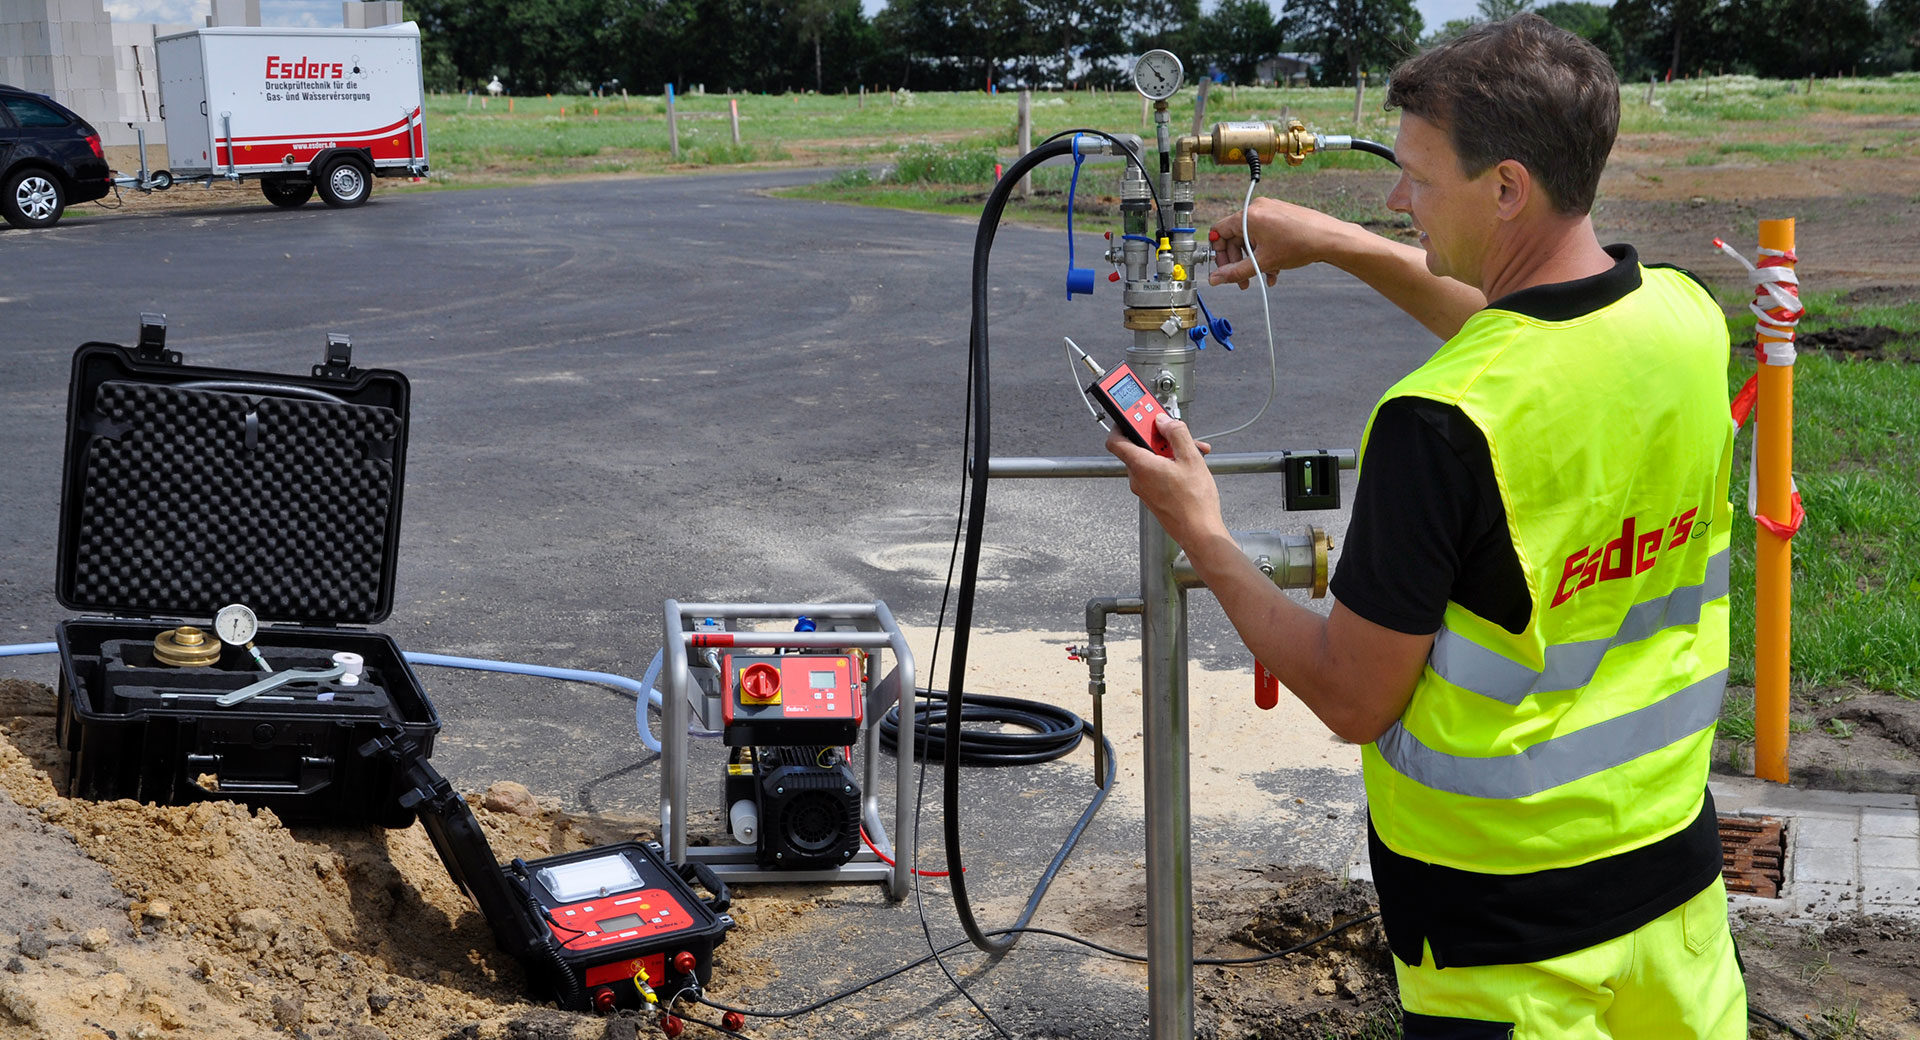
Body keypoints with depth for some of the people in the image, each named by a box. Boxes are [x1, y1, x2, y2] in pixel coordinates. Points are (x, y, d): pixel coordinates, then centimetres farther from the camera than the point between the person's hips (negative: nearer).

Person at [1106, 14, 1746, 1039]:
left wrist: (1201, 536, -7)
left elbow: (1353, 700, -19)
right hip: (1676, 862, 6)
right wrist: (1337, 243, 19)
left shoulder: (1441, 422, -28)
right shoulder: (1686, 316, -7)